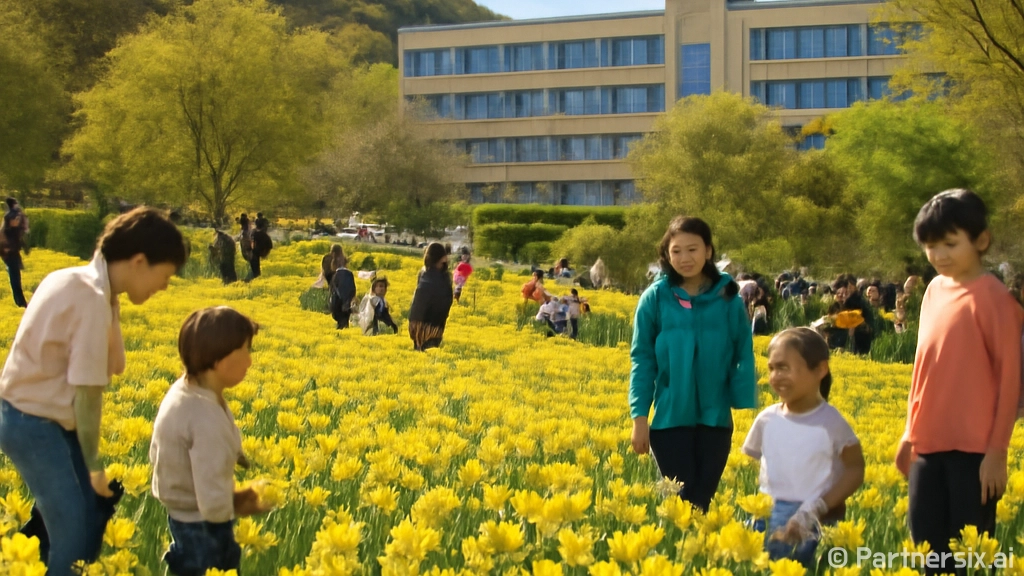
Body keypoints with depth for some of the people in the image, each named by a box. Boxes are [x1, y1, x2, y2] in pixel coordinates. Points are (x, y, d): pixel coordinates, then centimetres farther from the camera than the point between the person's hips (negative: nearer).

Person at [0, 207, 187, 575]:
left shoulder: (76, 280, 4)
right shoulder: (93, 300, -24)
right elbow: (87, 392, -20)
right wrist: (94, 465, -10)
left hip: (36, 418, 10)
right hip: (36, 425, -10)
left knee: (92, 521, 12)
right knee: (73, 537, -4)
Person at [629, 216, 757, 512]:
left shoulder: (728, 298, 0)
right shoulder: (655, 297, -3)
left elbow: (743, 358, 2)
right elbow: (642, 359, -1)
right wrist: (639, 417, -6)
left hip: (715, 418, 1)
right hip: (670, 418, -1)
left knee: (702, 500, 6)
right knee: (679, 500, 1)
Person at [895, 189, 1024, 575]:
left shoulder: (991, 296, -11)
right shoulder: (935, 290, 8)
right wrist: (910, 433, 16)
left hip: (975, 448, -6)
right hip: (929, 445, 6)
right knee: (927, 544, 8)